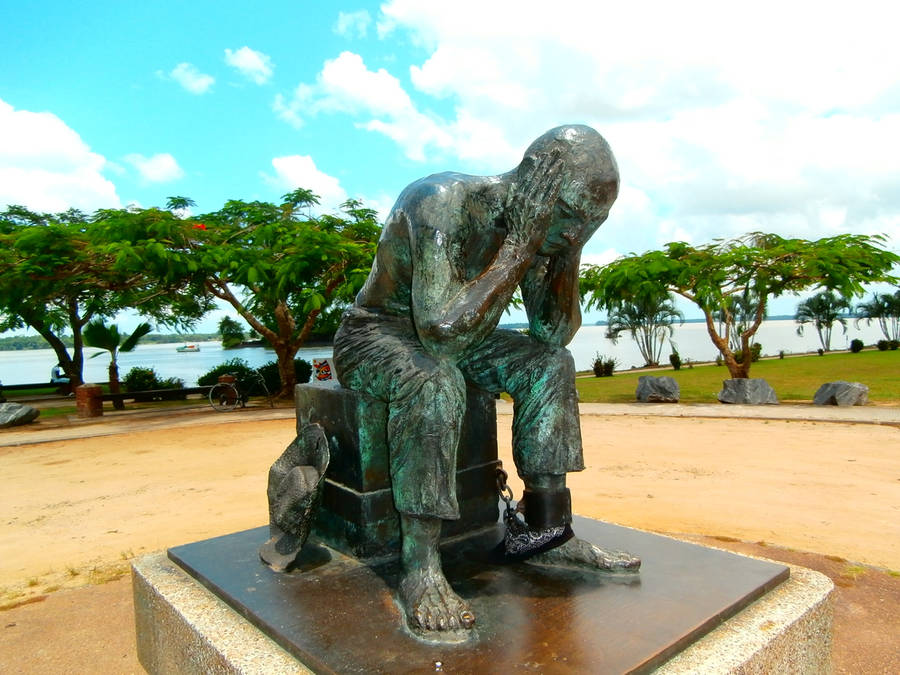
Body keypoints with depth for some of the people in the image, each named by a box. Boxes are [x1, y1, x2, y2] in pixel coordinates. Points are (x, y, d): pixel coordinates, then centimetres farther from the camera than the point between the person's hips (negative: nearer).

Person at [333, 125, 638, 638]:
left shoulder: (536, 225, -6)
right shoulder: (443, 203, -29)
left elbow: (555, 333, -3)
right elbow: (443, 331, -41)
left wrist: (568, 249, -15)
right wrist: (517, 250, -35)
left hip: (443, 335, 7)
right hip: (373, 336, -7)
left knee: (551, 363, -6)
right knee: (436, 382, -38)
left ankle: (548, 529, -3)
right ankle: (420, 568, -27)